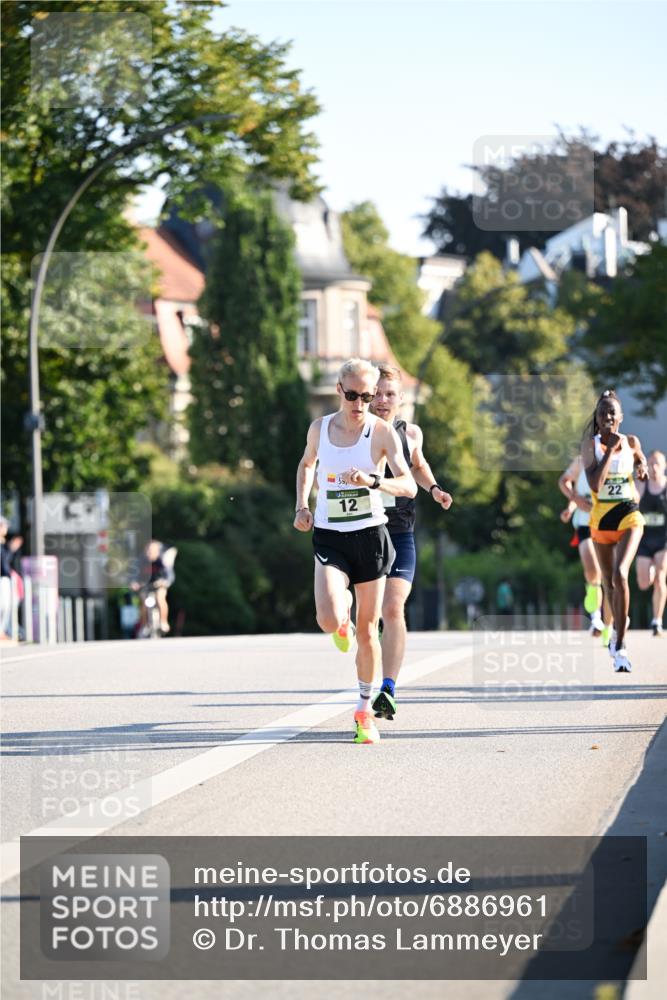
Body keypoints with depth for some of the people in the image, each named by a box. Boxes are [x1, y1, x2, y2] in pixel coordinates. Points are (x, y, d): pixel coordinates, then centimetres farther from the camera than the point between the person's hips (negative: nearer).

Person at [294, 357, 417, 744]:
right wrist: (302, 505, 9)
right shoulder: (319, 428, 2)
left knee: (368, 629, 5)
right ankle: (343, 618, 19)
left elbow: (409, 486, -15)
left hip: (370, 534, -1)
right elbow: (307, 464, 23)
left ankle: (365, 709, 23)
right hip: (329, 537, 1)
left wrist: (373, 481, -33)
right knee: (329, 620, -20)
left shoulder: (383, 432, -8)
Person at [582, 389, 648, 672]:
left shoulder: (631, 442, 1)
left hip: (629, 515, -1)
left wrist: (643, 468, 6)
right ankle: (619, 626, 41)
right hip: (601, 516, 1)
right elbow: (594, 484, -19)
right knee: (608, 580, 14)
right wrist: (611, 450, -19)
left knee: (620, 575, -21)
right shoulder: (590, 444, -6)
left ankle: (620, 648, -18)